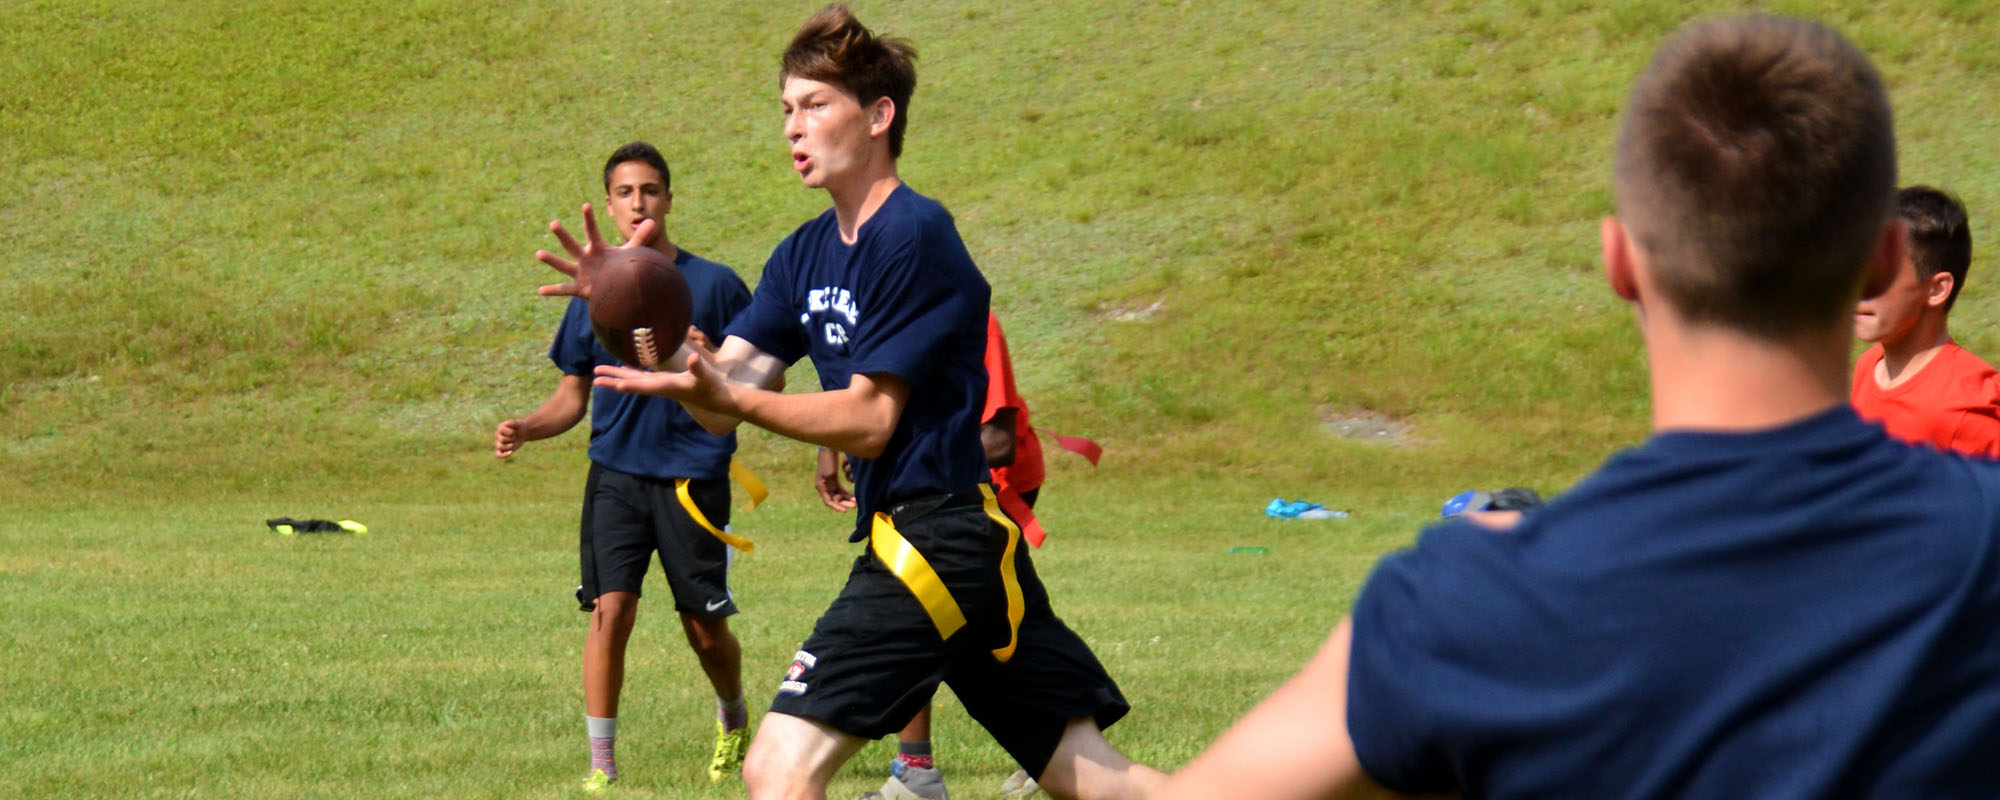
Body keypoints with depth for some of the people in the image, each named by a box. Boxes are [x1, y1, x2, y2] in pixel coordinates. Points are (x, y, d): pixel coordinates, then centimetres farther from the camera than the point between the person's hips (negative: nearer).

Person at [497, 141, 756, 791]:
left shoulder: (713, 284, 1)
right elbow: (573, 396, 14)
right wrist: (525, 429, -4)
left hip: (695, 476, -2)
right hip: (617, 475, 2)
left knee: (706, 628, 4)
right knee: (610, 608, -13)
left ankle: (733, 718, 36)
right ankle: (601, 763, -5)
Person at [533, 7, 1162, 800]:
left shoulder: (914, 236, -12)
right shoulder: (805, 256, 14)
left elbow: (869, 421, -15)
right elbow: (720, 397, 8)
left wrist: (730, 396, -25)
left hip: (933, 540, -10)